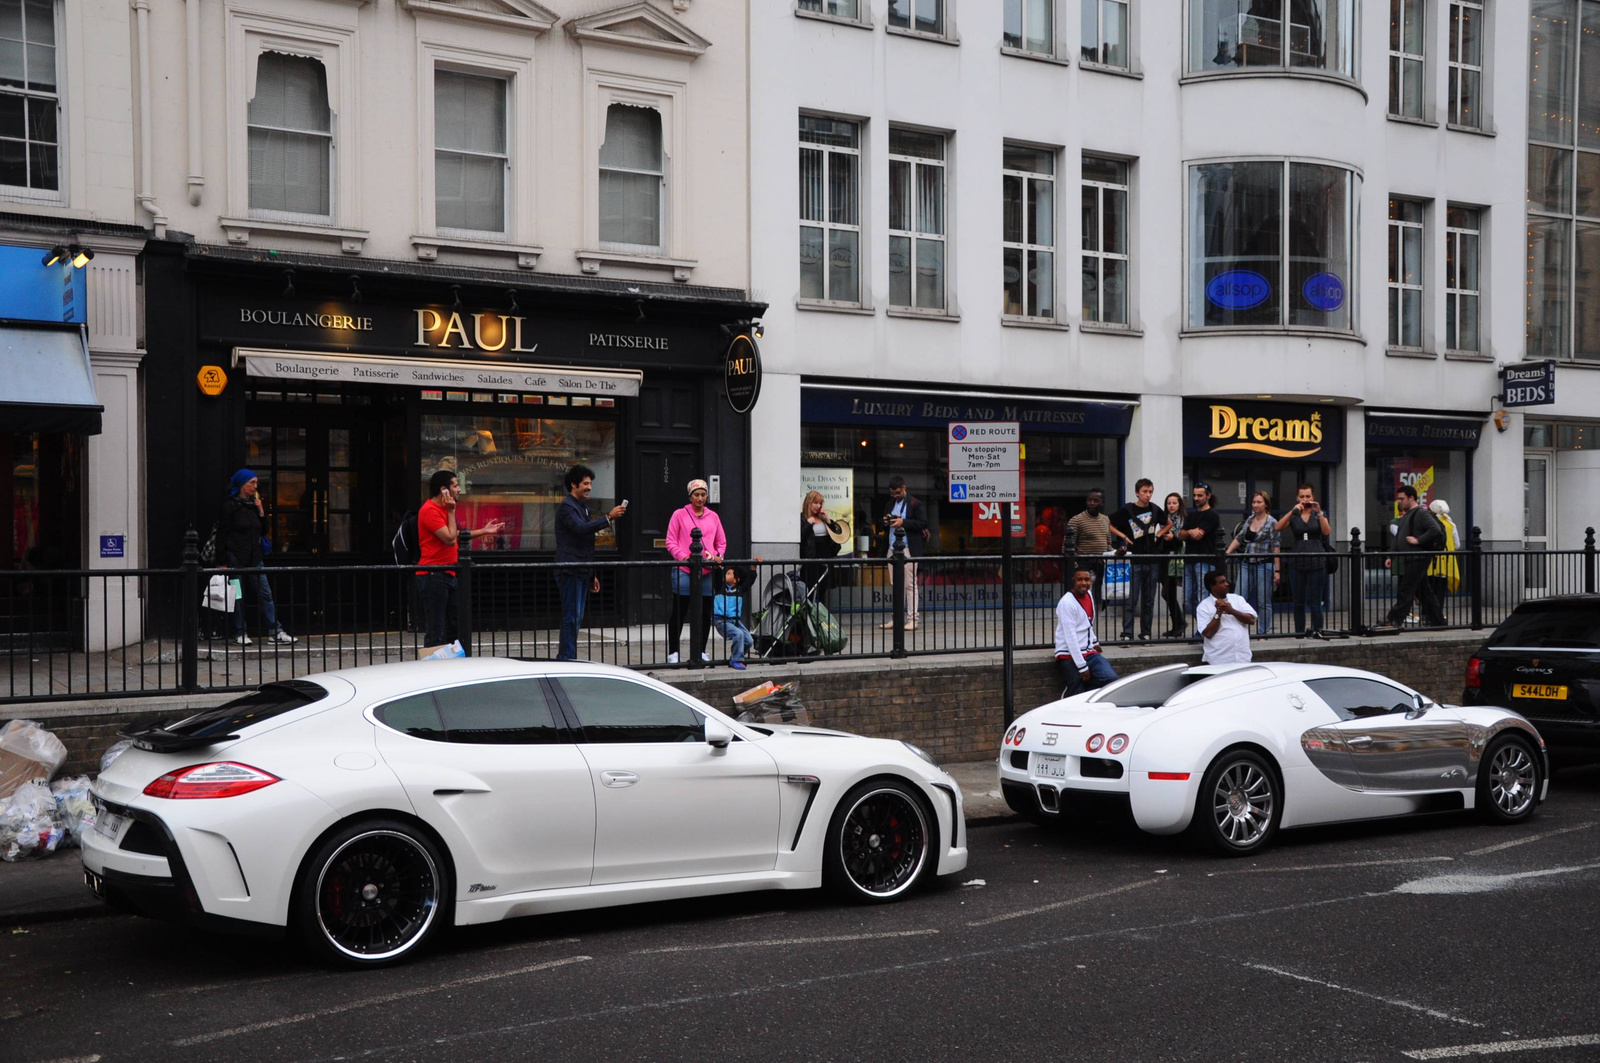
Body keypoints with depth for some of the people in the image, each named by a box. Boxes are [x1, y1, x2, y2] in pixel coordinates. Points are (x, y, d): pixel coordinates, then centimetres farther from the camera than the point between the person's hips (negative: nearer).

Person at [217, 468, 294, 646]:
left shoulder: (254, 505, 13)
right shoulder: (230, 506, -5)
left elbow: (263, 532, 16)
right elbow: (221, 536, -6)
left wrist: (261, 512, 3)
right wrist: (222, 562, -10)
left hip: (254, 557, 5)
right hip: (236, 557, -5)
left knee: (265, 593, -1)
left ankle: (274, 632, -1)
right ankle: (239, 633, 10)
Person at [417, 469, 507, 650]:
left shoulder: (443, 508, 17)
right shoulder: (430, 510, -15)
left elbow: (455, 535, 30)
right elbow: (450, 538, -20)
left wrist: (484, 531, 29)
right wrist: (451, 511, -11)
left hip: (448, 576, 10)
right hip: (433, 576, -10)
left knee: (453, 628, 15)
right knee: (436, 634, -9)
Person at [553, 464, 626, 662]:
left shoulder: (582, 508, 21)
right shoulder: (566, 507, -8)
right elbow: (582, 528, -27)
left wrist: (593, 575, 24)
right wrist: (609, 518, -29)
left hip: (582, 572, 10)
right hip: (570, 571, -10)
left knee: (576, 618, 10)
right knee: (571, 617, -10)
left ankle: (563, 657, 15)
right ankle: (568, 659, -8)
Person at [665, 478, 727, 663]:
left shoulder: (713, 517, 12)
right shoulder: (679, 515, 2)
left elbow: (722, 542, 17)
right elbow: (671, 542, -1)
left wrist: (718, 555, -3)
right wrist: (683, 556, -17)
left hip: (707, 572, 4)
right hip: (684, 571, -4)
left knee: (705, 613, 7)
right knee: (679, 613, 0)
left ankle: (701, 651, 17)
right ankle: (673, 652, 7)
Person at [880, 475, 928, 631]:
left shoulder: (915, 504, -4)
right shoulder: (891, 502, 17)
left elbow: (923, 523, -11)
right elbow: (886, 527, 25)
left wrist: (903, 522, -18)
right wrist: (886, 522, 1)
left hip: (908, 549, -7)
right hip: (893, 548, 7)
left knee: (910, 584, -5)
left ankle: (912, 619, -3)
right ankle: (896, 618, 13)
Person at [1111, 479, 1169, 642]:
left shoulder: (1154, 509, 8)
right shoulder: (1127, 510, -4)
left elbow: (1168, 523, 25)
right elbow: (1109, 525, 1)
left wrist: (1158, 534, 11)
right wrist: (1124, 537, -6)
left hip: (1152, 560, 4)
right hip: (1134, 560, -4)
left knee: (1149, 600, 8)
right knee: (1131, 599, -7)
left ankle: (1146, 633, 15)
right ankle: (1127, 634, -4)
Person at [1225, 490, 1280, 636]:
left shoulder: (1272, 522, -5)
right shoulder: (1249, 520, 11)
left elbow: (1275, 547, -7)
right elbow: (1239, 538, 10)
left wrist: (1277, 570, -10)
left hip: (1264, 565, -5)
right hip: (1247, 564, 5)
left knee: (1263, 602, 2)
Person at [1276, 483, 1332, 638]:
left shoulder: (1318, 514, 9)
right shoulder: (1293, 516, 9)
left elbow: (1327, 532, -7)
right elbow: (1278, 527, -9)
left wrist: (1319, 513, -15)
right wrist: (1293, 511, -17)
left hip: (1316, 562, -1)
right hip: (1297, 562, 1)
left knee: (1315, 602, -6)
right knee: (1299, 603, 6)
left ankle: (1317, 632, -3)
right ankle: (1300, 634, 12)